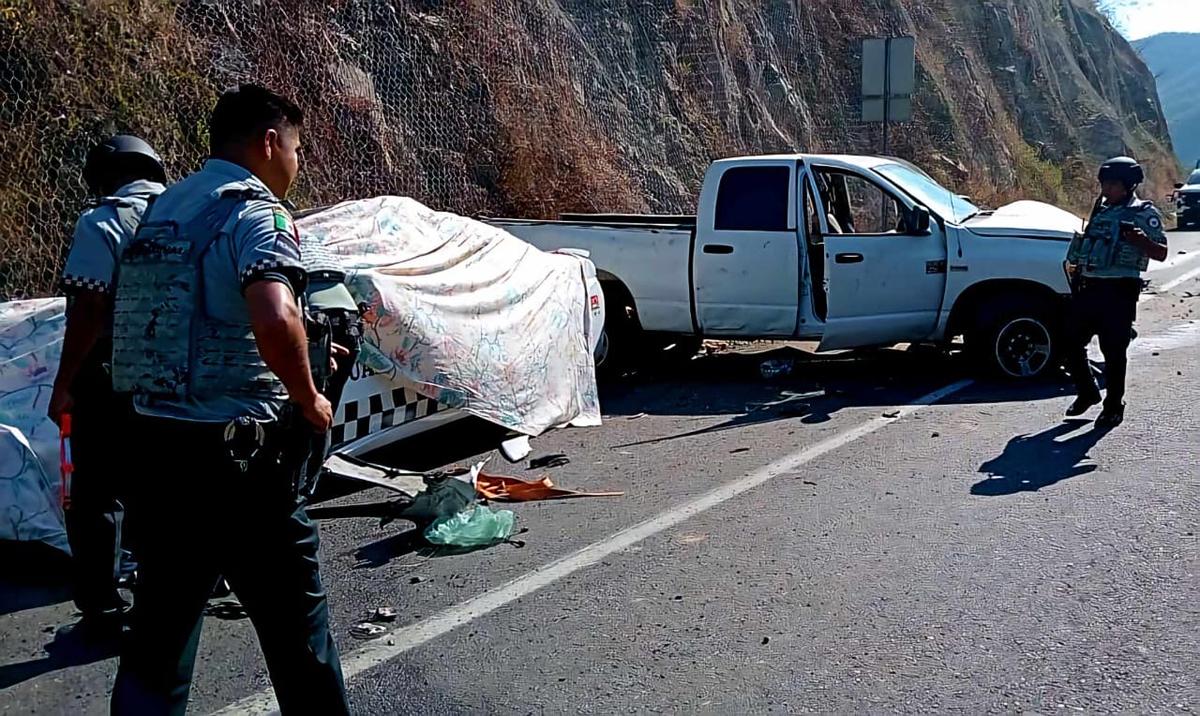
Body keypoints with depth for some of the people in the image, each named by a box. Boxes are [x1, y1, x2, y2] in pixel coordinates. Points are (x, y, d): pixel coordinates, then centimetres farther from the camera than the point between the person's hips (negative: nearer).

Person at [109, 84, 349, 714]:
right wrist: (308, 399, -15)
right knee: (295, 624, 9)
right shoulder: (254, 211, -13)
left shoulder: (162, 209, 13)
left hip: (156, 441, 8)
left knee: (159, 627, 16)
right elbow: (275, 319, -31)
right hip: (236, 450, -8)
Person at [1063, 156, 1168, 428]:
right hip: (1087, 288, 7)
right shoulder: (1100, 210, 17)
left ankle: (1114, 406, 12)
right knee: (1071, 344, 8)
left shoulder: (1144, 213, -2)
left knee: (1114, 351, -1)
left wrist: (1140, 240, -26)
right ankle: (1087, 392, 28)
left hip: (1118, 292, -6)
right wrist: (1076, 265, 17)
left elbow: (1161, 253, -8)